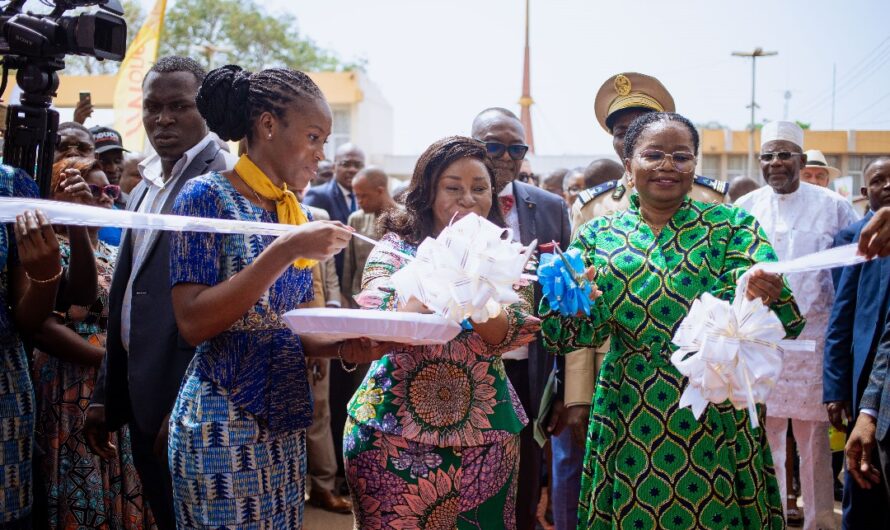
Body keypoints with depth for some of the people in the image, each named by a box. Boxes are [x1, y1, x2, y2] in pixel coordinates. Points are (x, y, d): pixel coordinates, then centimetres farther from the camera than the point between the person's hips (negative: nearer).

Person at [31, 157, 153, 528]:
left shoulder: (115, 255, 15)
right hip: (72, 392, -6)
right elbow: (43, 327, -17)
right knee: (80, 494, -2)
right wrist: (110, 359, -18)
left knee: (122, 492, 9)